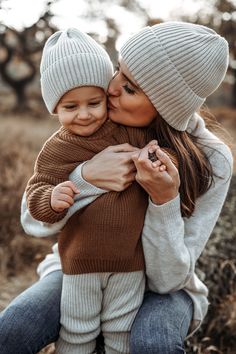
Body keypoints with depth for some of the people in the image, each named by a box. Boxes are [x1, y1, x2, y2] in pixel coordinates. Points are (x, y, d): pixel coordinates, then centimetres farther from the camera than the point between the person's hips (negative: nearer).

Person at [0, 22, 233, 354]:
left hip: (159, 286, -1)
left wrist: (165, 200, -38)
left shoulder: (211, 162, -21)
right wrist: (86, 176, -33)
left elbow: (167, 277, -20)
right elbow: (34, 218, -14)